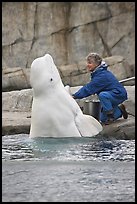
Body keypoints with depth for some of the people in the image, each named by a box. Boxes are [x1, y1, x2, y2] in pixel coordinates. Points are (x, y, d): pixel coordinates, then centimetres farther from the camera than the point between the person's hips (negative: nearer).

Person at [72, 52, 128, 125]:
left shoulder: (102, 76, -28)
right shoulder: (97, 73, 3)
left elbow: (89, 88, -30)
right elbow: (88, 87, 5)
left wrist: (75, 96, -29)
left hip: (119, 95, -10)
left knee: (102, 95, -39)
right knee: (103, 120, 12)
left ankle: (111, 116, -21)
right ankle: (120, 110, 29)